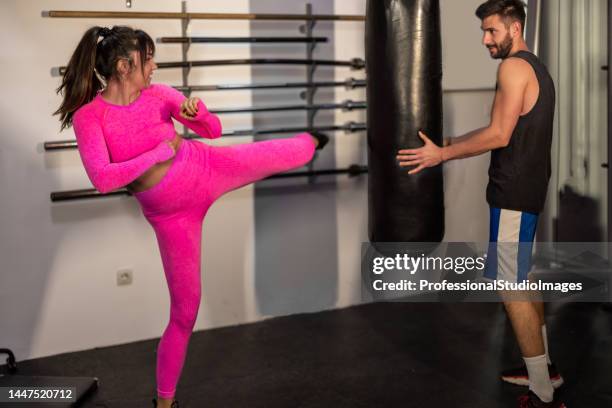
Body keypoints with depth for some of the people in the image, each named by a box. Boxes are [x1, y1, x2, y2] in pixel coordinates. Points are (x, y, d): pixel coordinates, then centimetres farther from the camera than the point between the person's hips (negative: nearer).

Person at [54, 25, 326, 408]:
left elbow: (214, 129, 2)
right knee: (185, 307, 3)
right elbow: (102, 179, -31)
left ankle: (310, 142, 55)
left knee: (290, 155, 13)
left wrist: (197, 112, -21)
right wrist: (159, 152, -22)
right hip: (170, 212, -3)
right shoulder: (88, 116, -18)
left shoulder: (158, 94, -8)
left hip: (205, 169, 3)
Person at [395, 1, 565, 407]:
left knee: (512, 288, -7)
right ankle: (543, 368, 31)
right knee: (522, 278, 20)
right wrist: (451, 143, 19)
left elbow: (499, 136, -20)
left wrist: (442, 154, -14)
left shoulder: (513, 67, -14)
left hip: (513, 192, -10)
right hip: (528, 188, 10)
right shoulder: (537, 68, 16)